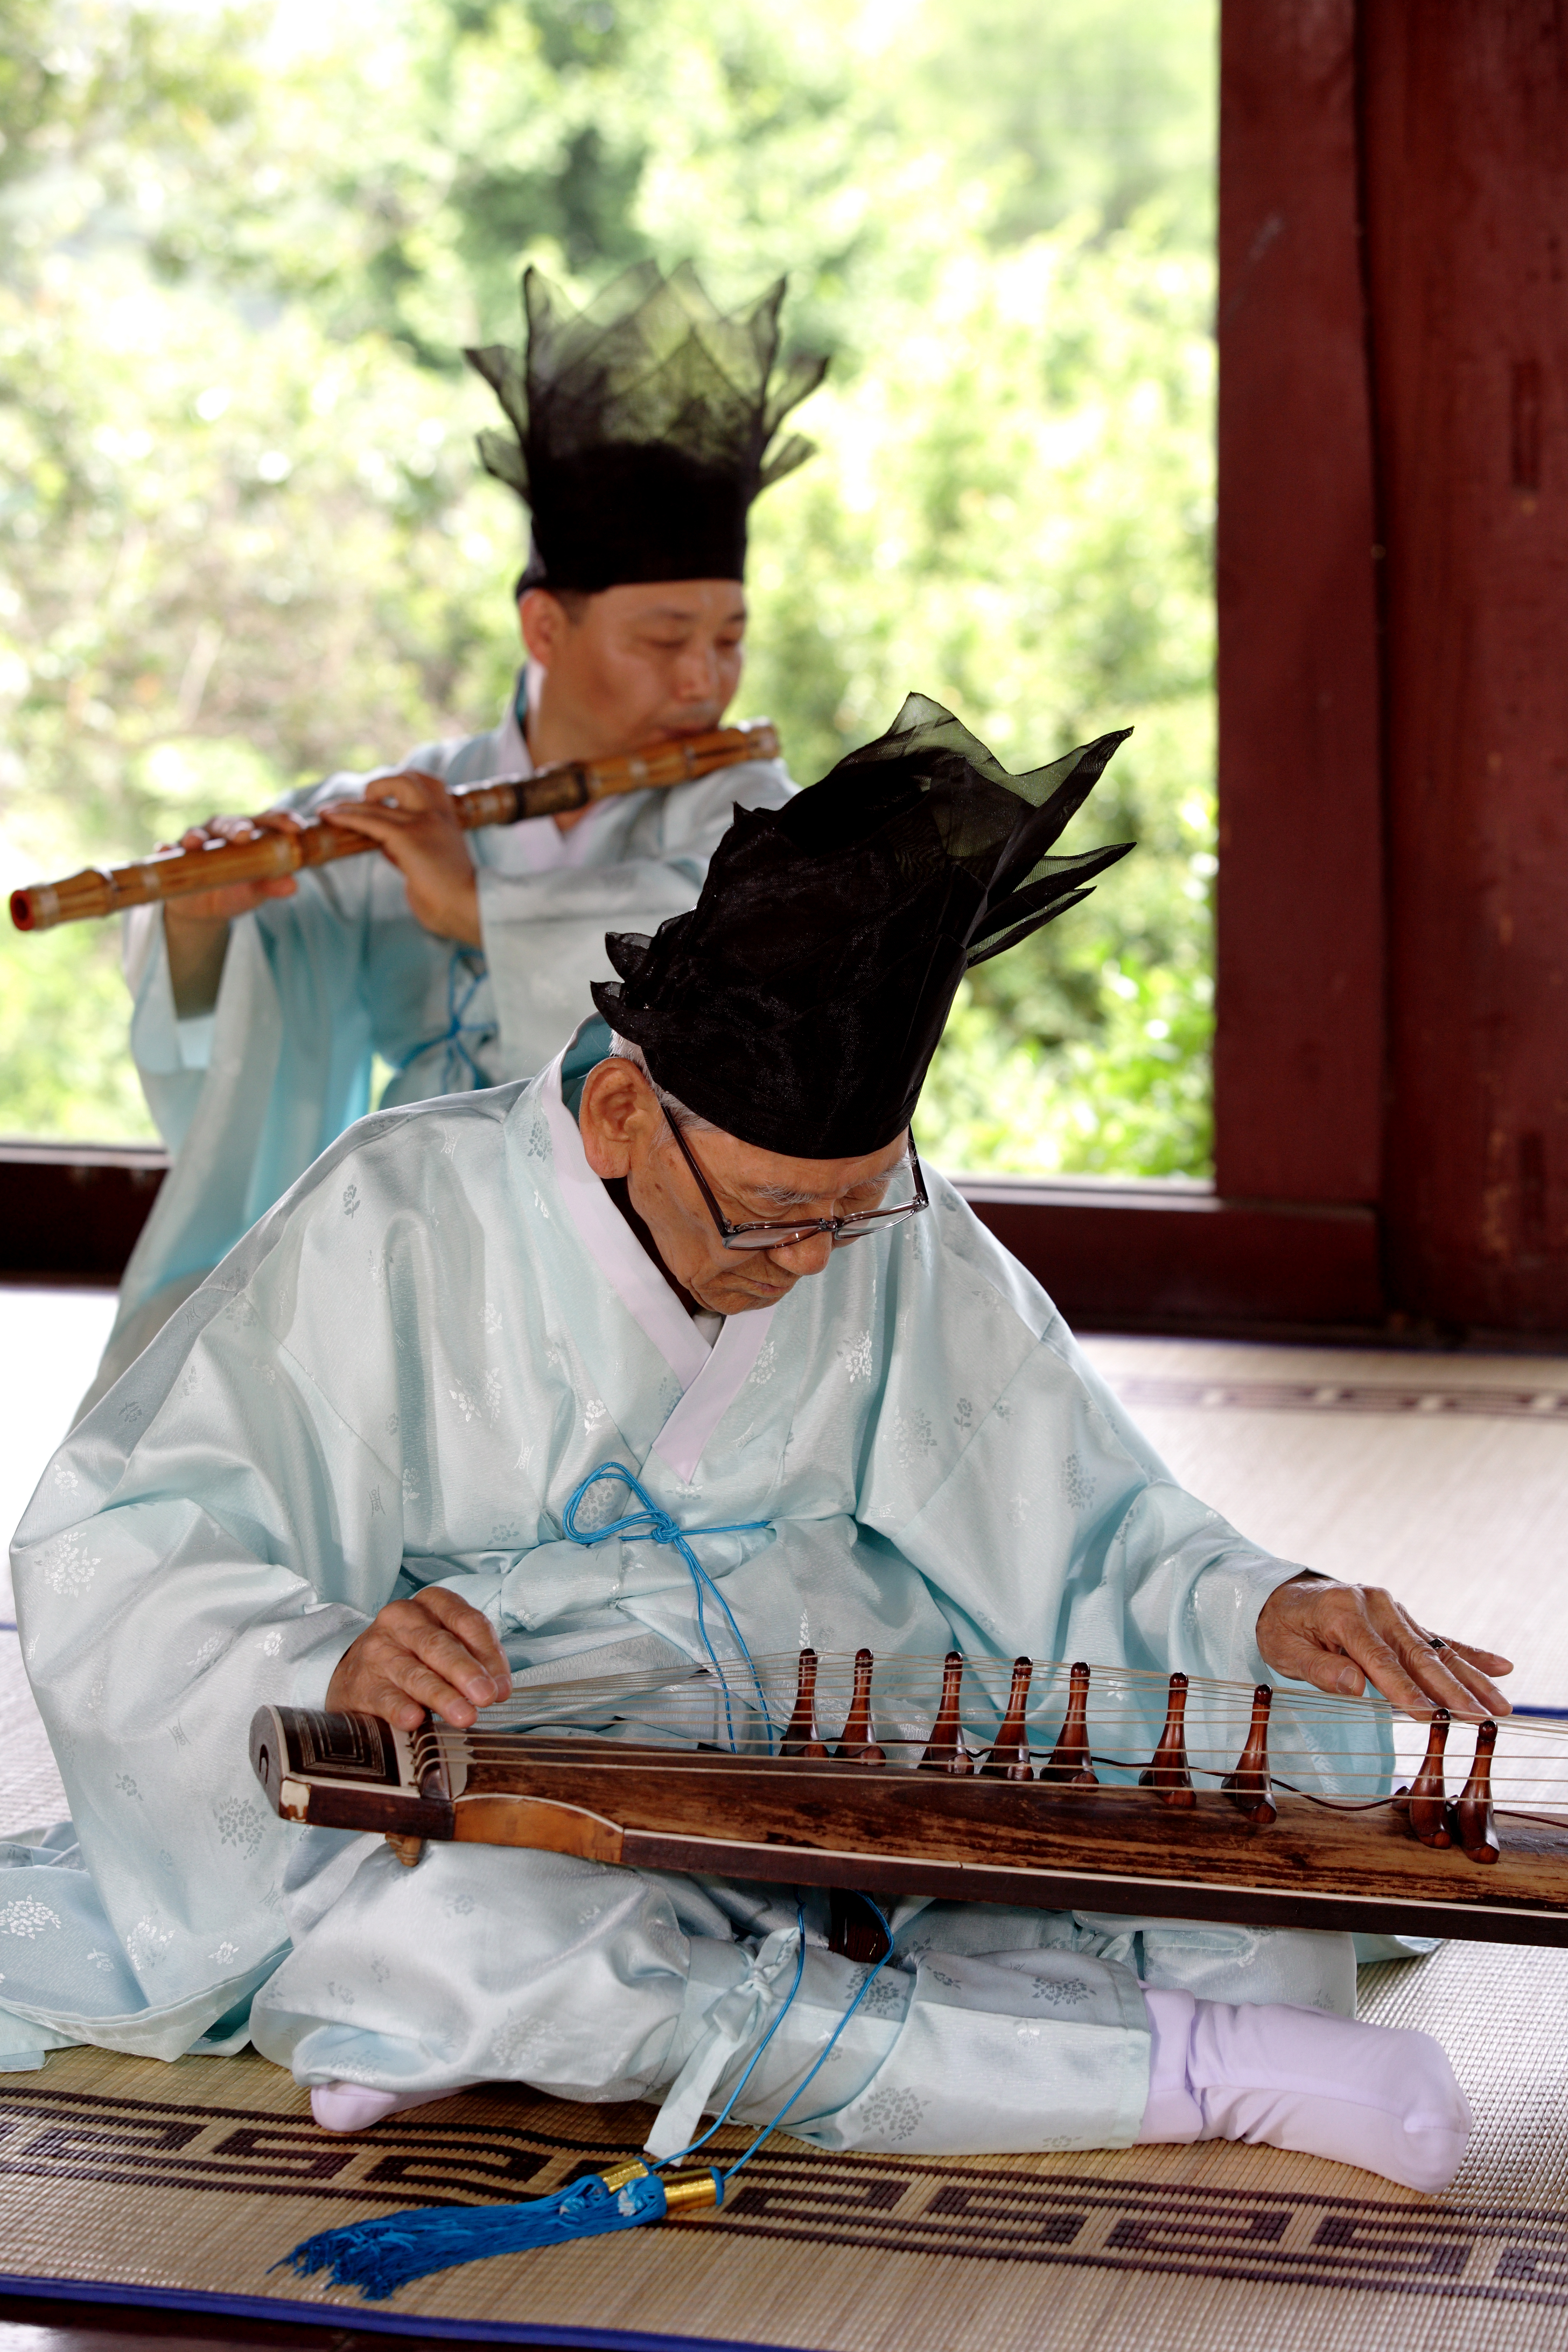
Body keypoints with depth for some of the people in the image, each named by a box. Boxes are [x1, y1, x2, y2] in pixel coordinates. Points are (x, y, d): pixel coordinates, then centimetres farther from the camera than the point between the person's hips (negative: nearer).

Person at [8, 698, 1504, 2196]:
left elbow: (1081, 1515, 6)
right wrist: (328, 1658, -34)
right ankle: (1184, 2067, -34)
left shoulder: (894, 1242, 1)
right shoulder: (403, 1227, -11)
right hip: (483, 1810, -3)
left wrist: (1258, 1607, -15)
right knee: (470, 1928, -41)